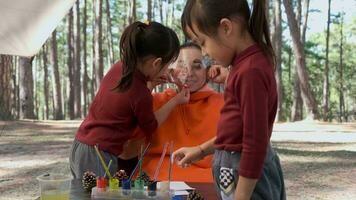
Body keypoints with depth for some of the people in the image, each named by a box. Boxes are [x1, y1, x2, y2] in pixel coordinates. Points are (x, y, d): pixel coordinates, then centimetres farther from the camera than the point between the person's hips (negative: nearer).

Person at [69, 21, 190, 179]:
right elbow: (150, 127, 1)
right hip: (97, 158, -9)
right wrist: (175, 101, 8)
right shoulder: (141, 95, -20)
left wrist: (151, 83, 11)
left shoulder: (118, 67, -1)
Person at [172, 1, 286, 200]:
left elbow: (255, 145, -23)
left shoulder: (251, 71, -24)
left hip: (247, 175, -9)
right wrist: (202, 150, 19)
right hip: (242, 168, 9)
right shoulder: (249, 62, 6)